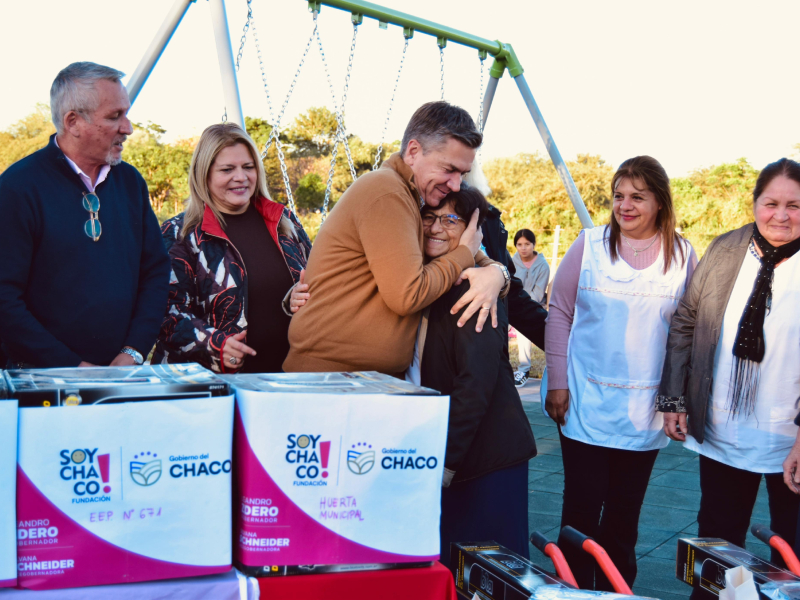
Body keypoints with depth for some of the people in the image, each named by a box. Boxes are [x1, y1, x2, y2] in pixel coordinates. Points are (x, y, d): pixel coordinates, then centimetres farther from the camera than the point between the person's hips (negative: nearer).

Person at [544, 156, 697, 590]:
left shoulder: (683, 256, 1)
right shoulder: (590, 245, -3)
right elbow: (560, 314, 0)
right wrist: (557, 383, -5)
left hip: (645, 414, 2)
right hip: (585, 405, -1)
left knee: (625, 511, 13)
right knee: (582, 506, 4)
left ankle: (616, 589, 28)